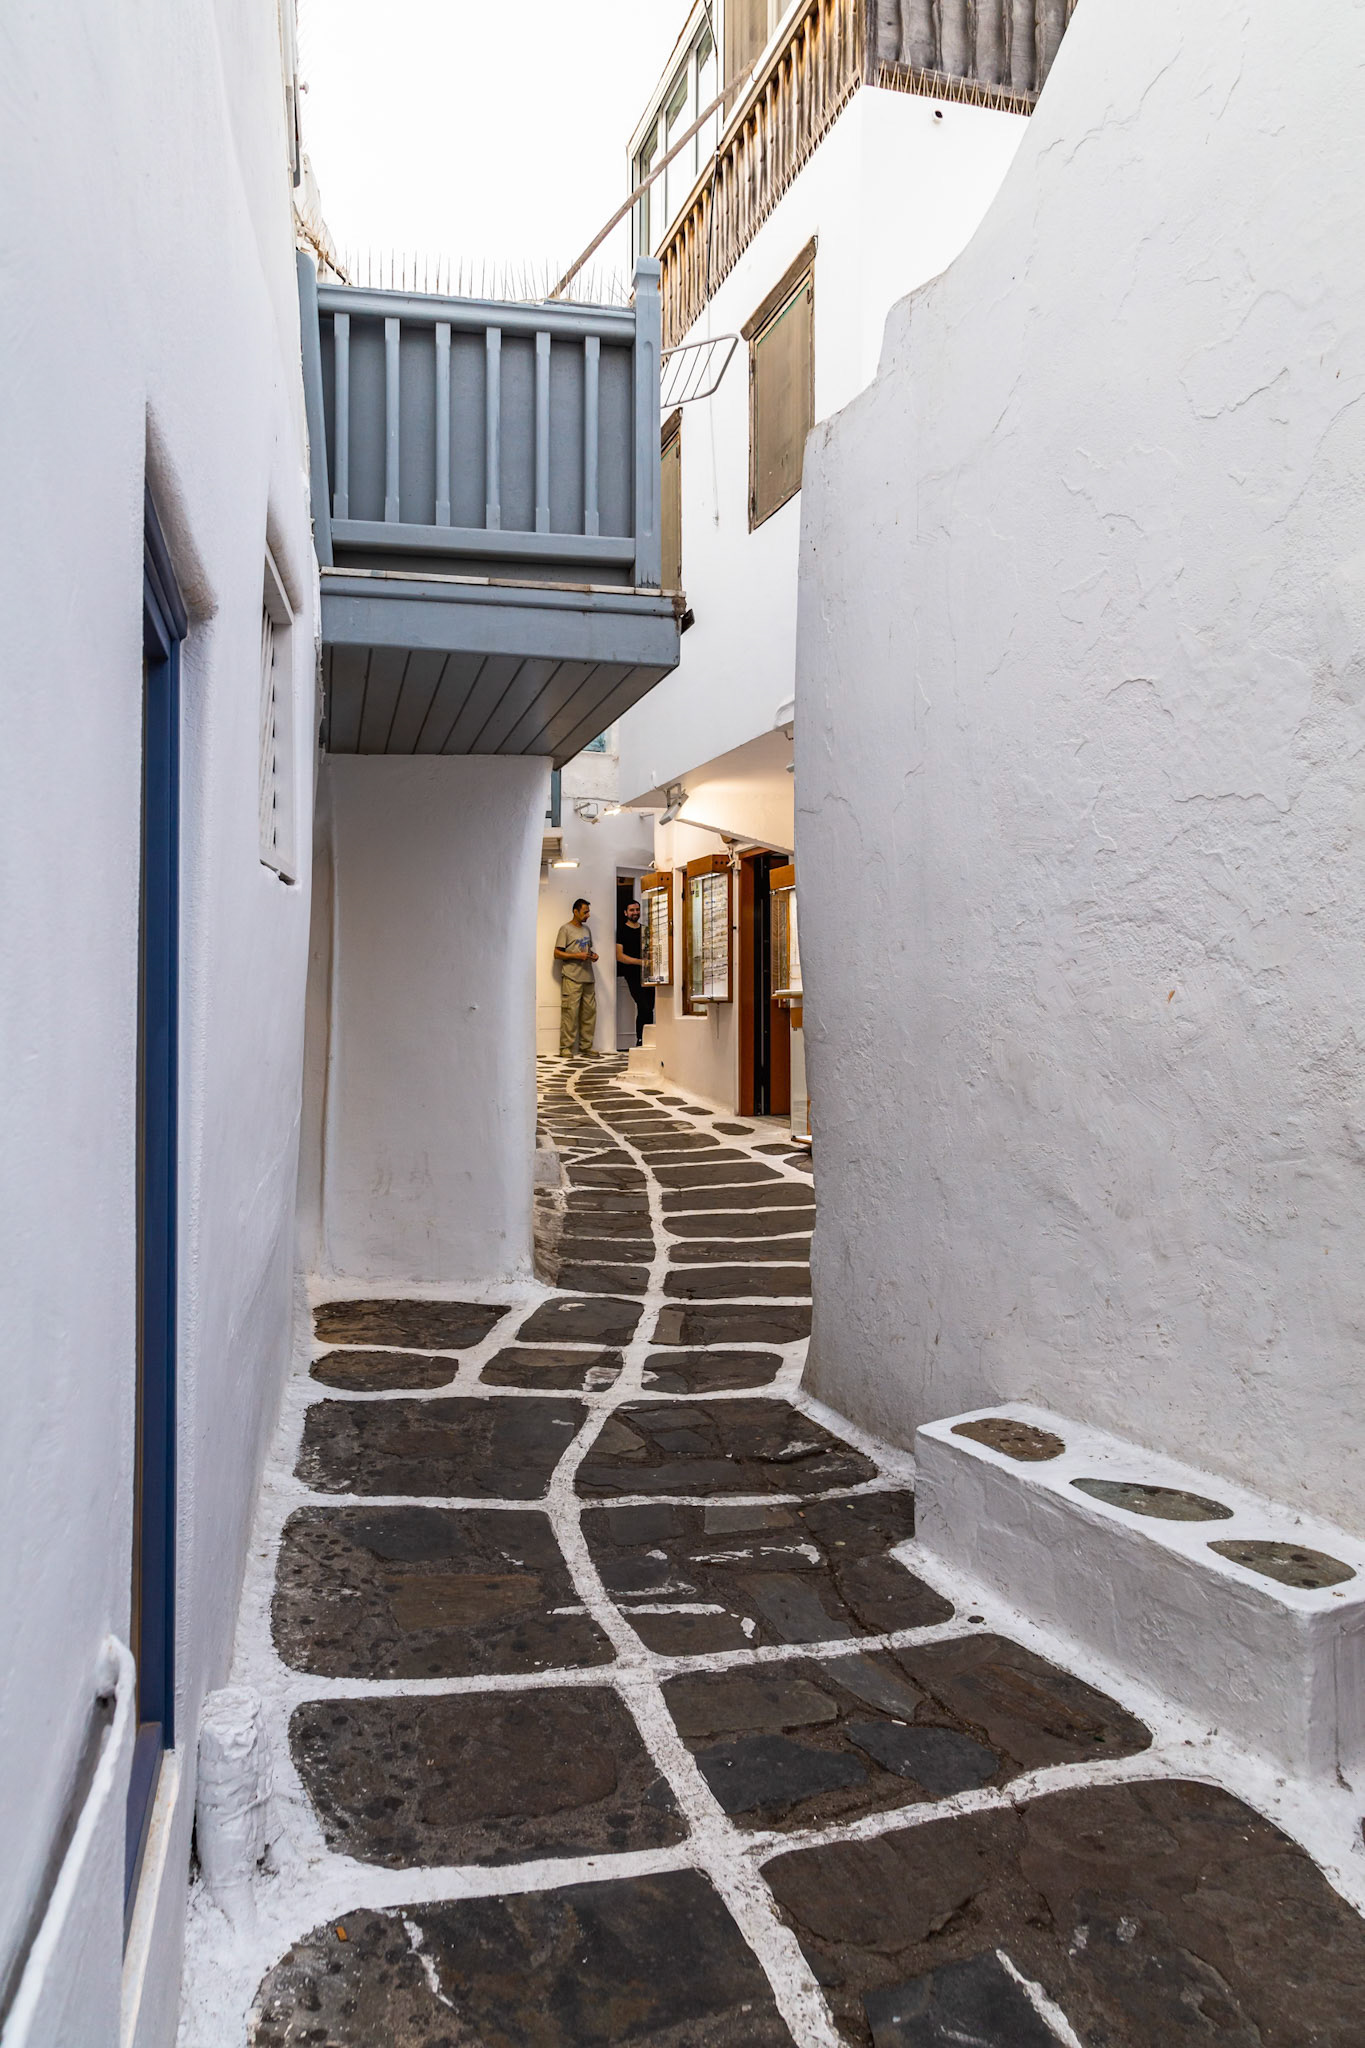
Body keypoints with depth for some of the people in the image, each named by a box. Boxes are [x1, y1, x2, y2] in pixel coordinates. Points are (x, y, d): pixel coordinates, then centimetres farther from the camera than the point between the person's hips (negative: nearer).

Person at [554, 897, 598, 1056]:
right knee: (570, 1012, -10)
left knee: (589, 1012, 5)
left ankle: (586, 1047, 11)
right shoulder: (565, 929, -2)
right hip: (571, 978, -7)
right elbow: (557, 953, -6)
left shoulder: (586, 929, 19)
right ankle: (565, 1047, -5)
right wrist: (577, 956, -15)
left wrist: (593, 954, 8)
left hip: (588, 978, 7)